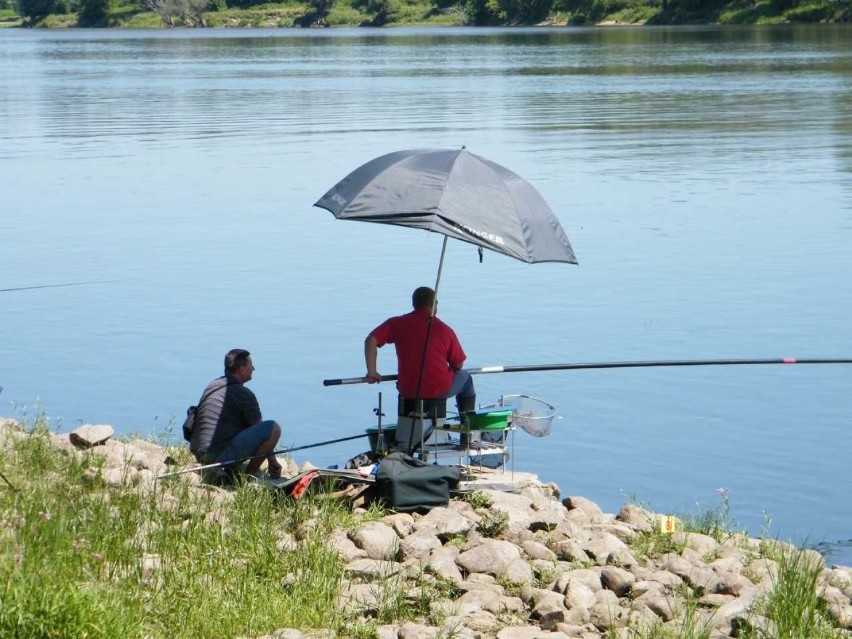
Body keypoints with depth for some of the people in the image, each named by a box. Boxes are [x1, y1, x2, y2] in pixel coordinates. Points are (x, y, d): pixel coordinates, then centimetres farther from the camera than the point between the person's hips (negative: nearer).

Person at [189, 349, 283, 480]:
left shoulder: (212, 385, 17)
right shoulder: (244, 395, -8)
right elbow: (260, 431, 1)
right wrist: (273, 462, 12)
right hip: (220, 456, -9)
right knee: (274, 428, -10)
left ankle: (230, 470, 15)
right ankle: (250, 474, -4)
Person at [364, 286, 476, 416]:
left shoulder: (396, 324, -3)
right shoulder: (445, 330, -6)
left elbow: (371, 340, -13)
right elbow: (458, 365, 1)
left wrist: (372, 372, -7)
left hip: (407, 391, 2)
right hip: (440, 390, -2)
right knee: (465, 378, 30)